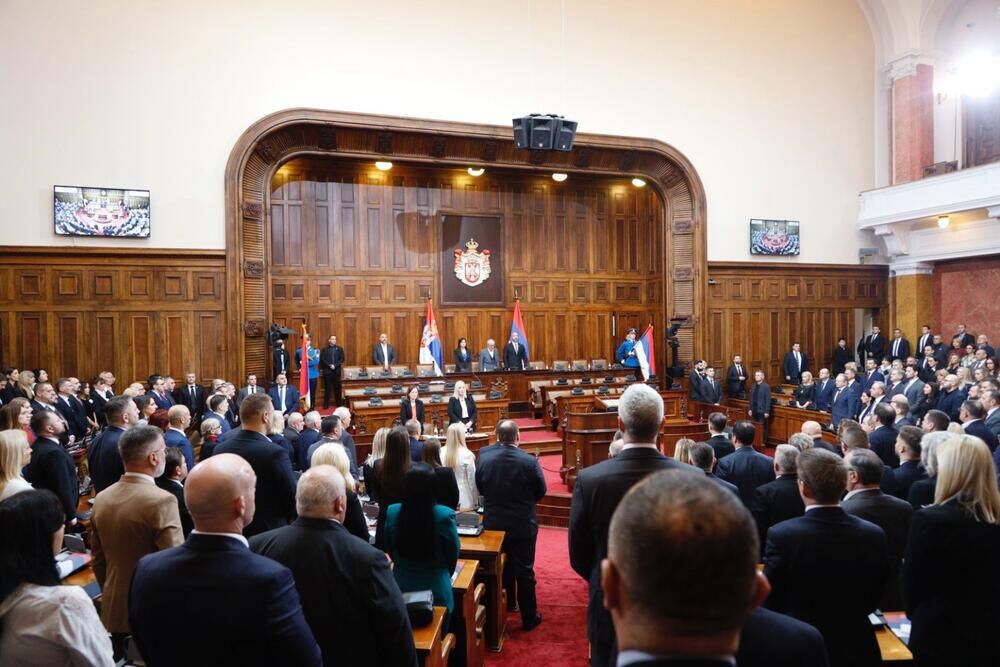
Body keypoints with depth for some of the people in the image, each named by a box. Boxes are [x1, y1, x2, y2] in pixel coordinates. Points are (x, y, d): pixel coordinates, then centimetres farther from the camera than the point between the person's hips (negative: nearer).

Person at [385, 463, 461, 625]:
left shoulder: (392, 512, -15)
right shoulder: (444, 515, -22)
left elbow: (390, 552, 3)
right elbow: (453, 554, -5)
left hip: (401, 591, 2)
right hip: (436, 592, -2)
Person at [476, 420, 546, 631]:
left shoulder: (484, 455, -14)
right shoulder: (529, 461, -21)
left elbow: (480, 487, 0)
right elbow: (541, 491, -6)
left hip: (493, 523, 3)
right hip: (523, 524, -3)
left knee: (501, 568, 23)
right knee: (524, 571, 10)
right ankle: (529, 617, 22)